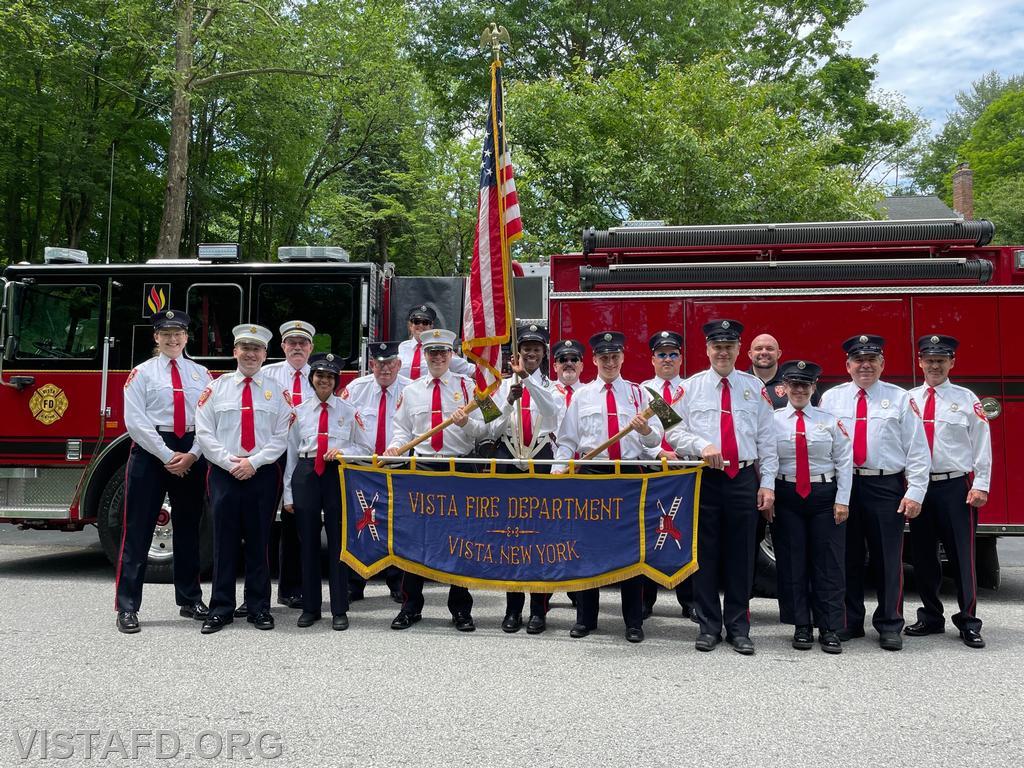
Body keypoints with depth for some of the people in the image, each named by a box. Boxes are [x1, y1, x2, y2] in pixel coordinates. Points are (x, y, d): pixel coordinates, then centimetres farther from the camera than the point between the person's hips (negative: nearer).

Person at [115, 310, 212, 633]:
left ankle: (190, 600, 22)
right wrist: (167, 456, -14)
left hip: (191, 456, 3)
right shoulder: (142, 373, 2)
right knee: (138, 530, -3)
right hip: (151, 452, -3)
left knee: (189, 529, 11)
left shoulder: (201, 374, 9)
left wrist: (192, 455, -10)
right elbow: (136, 421, -7)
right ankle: (127, 607, 2)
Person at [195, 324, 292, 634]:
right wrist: (229, 461, -10)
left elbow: (281, 437, 1)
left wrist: (253, 461, -11)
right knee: (224, 542, 2)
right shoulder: (216, 387, 7)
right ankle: (221, 609, 9)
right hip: (224, 474, 0)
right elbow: (204, 432, 1)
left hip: (263, 475, 0)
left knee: (258, 543, 5)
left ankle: (259, 608, 13)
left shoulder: (276, 392, 7)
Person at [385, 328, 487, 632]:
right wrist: (395, 446, -10)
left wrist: (467, 423, -21)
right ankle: (411, 606, 14)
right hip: (422, 467, 2)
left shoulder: (466, 386, 5)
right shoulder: (411, 391, 11)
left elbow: (483, 429, -1)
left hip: (460, 469, -1)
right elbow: (403, 430, 10)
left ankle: (461, 609, 13)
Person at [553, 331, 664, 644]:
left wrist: (645, 429, -21)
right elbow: (567, 439, 7)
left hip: (629, 473, 0)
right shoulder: (581, 395, 8)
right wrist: (559, 468, -8)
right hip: (591, 472, 0)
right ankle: (585, 618, 16)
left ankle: (634, 622, 11)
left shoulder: (638, 393, 8)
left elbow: (655, 441, 1)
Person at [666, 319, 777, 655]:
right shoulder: (691, 387, 6)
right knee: (705, 554, 4)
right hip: (704, 479, -1)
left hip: (744, 479, 1)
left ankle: (738, 628, 15)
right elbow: (675, 432, 2)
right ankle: (708, 627, 14)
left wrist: (767, 484, 1)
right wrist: (702, 445, -16)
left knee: (741, 555, 5)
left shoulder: (755, 387, 9)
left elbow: (766, 439, 7)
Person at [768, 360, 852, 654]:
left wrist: (842, 500, -5)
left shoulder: (830, 421, 4)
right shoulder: (772, 420, 3)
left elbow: (844, 461, 2)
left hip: (825, 496, 0)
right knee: (792, 564, 4)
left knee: (829, 564, 1)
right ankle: (801, 628, 13)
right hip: (786, 497, 0)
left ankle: (830, 630, 7)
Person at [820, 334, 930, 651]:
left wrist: (915, 492, -6)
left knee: (888, 558, 2)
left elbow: (917, 450, 1)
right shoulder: (832, 398, 8)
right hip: (842, 486, 1)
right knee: (848, 557, 7)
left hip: (886, 487, -1)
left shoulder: (900, 399, 5)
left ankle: (889, 625, 12)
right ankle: (850, 621, 18)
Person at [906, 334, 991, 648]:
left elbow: (982, 445, 0)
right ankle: (931, 618, 24)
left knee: (962, 557, -2)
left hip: (956, 487, -3)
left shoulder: (966, 398, 2)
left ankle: (968, 623, 8)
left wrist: (980, 486, -7)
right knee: (922, 557, 10)